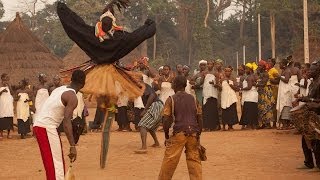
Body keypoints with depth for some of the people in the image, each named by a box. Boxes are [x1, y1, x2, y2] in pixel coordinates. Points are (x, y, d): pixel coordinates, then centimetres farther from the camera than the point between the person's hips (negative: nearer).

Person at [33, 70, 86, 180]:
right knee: (55, 164, -7)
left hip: (38, 124, 9)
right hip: (47, 127, -9)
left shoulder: (60, 89, 14)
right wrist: (72, 146, -24)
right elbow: (66, 122, -21)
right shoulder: (72, 97, -11)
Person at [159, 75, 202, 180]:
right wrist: (198, 136, 14)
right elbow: (199, 120, 8)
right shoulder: (193, 99, 10)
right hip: (193, 133, 3)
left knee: (169, 160, 3)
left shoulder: (171, 100, 0)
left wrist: (166, 137, 4)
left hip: (178, 133, -3)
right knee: (194, 160, 6)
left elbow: (167, 120, -6)